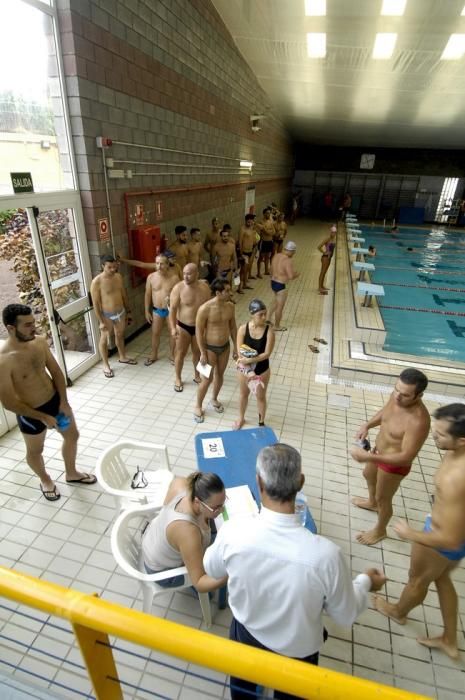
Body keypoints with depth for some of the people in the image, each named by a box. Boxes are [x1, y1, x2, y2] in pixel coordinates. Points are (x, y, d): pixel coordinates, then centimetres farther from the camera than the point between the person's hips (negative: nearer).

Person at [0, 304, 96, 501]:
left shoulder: (40, 341, -12)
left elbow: (56, 372, -1)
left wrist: (64, 402, -8)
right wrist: (42, 417, -18)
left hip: (56, 400, 6)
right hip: (31, 413, -5)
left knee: (72, 436, 22)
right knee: (35, 451, 21)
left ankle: (71, 473, 49)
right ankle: (45, 480, 52)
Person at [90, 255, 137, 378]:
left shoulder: (118, 277, -2)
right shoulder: (97, 282, -21)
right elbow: (96, 303, -18)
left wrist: (128, 311, 13)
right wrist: (101, 321, -17)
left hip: (121, 313, 6)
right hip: (107, 316, -6)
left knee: (120, 335, 24)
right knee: (104, 339, 10)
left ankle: (122, 357, 45)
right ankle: (106, 365, 24)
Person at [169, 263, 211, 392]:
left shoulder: (204, 287, -7)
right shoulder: (178, 288, -16)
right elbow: (172, 309, -14)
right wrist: (173, 327, -21)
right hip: (183, 326, -2)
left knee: (197, 352, 16)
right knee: (181, 353, 8)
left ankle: (197, 375, 38)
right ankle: (178, 378, 27)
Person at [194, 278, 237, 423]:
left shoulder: (230, 306, -5)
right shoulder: (205, 309, -23)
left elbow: (233, 327, 6)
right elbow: (199, 331, -16)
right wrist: (202, 353, -15)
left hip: (225, 347, 5)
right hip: (210, 348, -5)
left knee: (220, 375, 20)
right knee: (207, 379, 2)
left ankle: (214, 399, 44)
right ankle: (198, 406, 24)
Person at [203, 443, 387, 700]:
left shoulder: (233, 531, -32)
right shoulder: (325, 554, -37)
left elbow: (212, 569, -8)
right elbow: (346, 616, -16)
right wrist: (366, 581, 4)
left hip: (245, 636, 1)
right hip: (296, 652, -1)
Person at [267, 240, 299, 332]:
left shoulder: (276, 256, 3)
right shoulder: (287, 261, -22)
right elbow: (291, 276, -25)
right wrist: (297, 274, -5)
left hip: (273, 282, 8)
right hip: (281, 286, -8)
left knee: (275, 302, 29)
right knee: (280, 306, 8)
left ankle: (268, 318, 34)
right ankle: (277, 326, 22)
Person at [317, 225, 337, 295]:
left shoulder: (333, 239, 6)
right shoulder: (328, 239, -19)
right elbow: (319, 247, -23)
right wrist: (324, 252, -13)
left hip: (329, 257, 9)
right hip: (325, 257, -9)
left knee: (324, 272, 17)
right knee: (322, 272, -2)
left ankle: (322, 286, 29)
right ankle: (320, 288, 4)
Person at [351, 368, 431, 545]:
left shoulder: (418, 421, -40)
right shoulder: (396, 397, -17)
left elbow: (406, 457, -34)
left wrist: (368, 457, -37)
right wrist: (367, 425, -9)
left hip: (394, 464, -8)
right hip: (379, 450, 8)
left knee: (383, 499, 18)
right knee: (368, 475, 34)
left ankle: (380, 531, 48)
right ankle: (372, 502, 66)